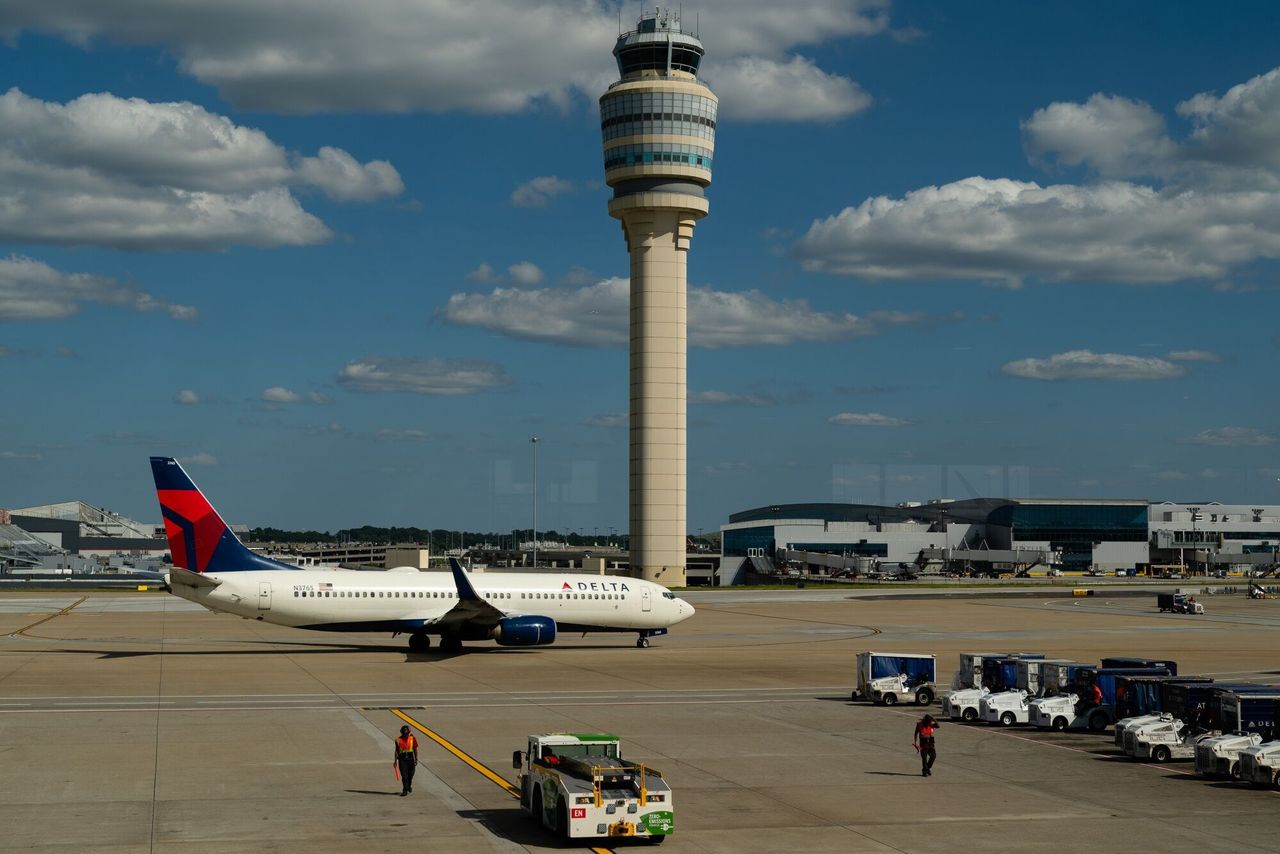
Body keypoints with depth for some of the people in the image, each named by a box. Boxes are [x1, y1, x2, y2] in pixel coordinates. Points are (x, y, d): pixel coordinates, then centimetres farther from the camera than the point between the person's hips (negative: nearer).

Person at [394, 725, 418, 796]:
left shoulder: (412, 738, 1)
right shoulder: (398, 739, 1)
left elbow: (415, 749, 4)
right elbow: (397, 751, 5)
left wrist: (416, 759, 0)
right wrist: (395, 760, 2)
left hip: (410, 757, 1)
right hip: (402, 758, -1)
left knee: (410, 774, 12)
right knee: (404, 775, -7)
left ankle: (409, 786, 39)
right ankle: (405, 790, -4)